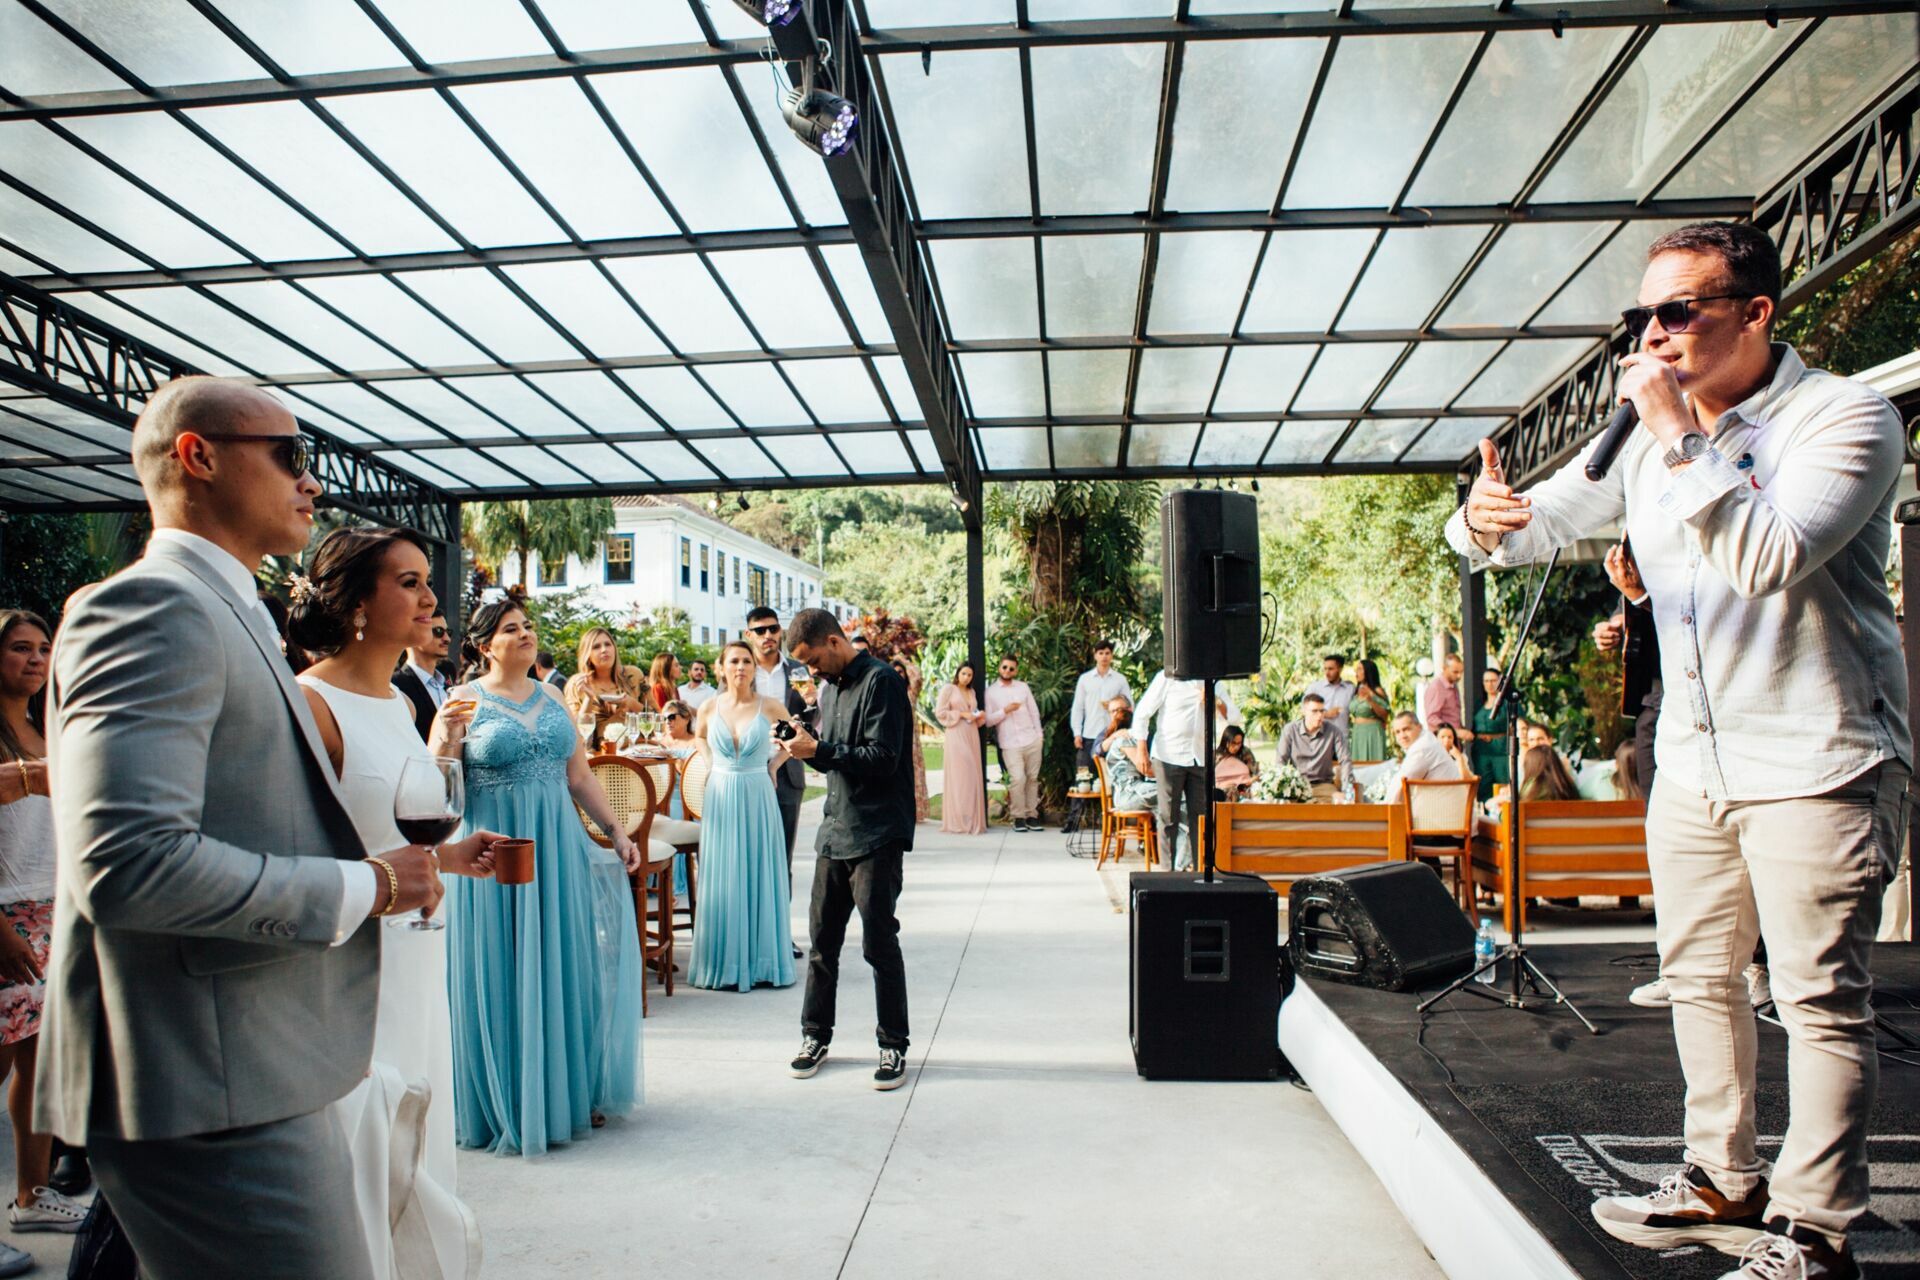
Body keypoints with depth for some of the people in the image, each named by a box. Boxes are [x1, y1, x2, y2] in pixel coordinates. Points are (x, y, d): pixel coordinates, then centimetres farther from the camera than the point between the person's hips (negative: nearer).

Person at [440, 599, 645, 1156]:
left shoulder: (551, 697, 10)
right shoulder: (465, 701, -3)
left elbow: (580, 777, 13)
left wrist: (616, 831, 7)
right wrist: (445, 734, -25)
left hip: (556, 847, 4)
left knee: (563, 968, 10)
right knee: (502, 976, 3)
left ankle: (572, 1090, 24)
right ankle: (507, 1100, 17)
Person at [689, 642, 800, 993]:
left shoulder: (771, 707, -5)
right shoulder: (710, 708, 0)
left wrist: (773, 764, 3)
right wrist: (713, 764, 9)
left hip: (758, 798, -1)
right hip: (720, 797, 1)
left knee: (759, 876, 5)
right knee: (722, 880, 5)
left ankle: (763, 961, 14)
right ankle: (723, 961, 14)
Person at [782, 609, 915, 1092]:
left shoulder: (879, 681, -12)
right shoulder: (830, 687, 15)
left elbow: (881, 759, -19)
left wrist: (819, 750, -19)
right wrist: (805, 747, 0)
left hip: (878, 836, -8)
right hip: (835, 831, 8)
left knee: (879, 943, -1)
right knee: (823, 938, 11)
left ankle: (893, 1046, 11)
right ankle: (816, 1036, 24)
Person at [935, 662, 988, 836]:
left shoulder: (971, 692, 19)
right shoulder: (949, 689, 1)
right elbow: (940, 712, -6)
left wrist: (979, 716, 6)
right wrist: (961, 714, -11)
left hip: (972, 735, 7)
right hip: (956, 735, -6)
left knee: (973, 777, 3)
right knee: (958, 776, -9)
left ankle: (972, 821, 6)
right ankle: (957, 822, -8)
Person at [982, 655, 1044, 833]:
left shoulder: (1023, 687, 11)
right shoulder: (990, 692, 4)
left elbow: (1034, 711, 14)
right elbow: (988, 721, -1)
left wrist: (1039, 734, 8)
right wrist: (1005, 711, -13)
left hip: (1032, 740, 3)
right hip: (1010, 744, -3)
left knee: (1032, 778, 3)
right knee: (1018, 779, -13)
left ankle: (1032, 815, 10)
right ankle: (1018, 817, -2)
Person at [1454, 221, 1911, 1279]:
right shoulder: (1651, 436, 6)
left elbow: (1772, 559, -28)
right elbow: (1541, 518, 5)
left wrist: (1682, 440, -25)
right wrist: (1485, 521, -18)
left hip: (1816, 763, -6)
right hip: (1693, 760, 7)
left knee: (1820, 999, -1)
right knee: (1697, 977, 14)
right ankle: (1725, 1184, 31)